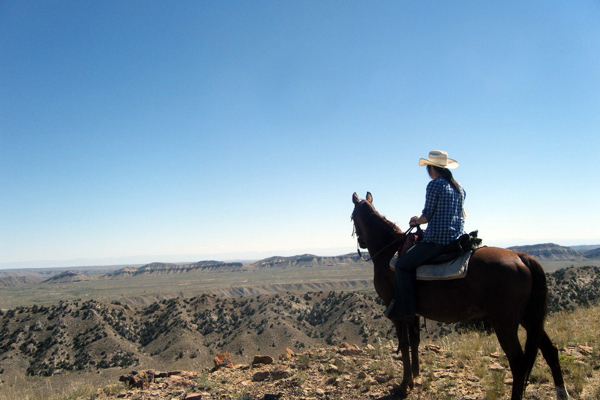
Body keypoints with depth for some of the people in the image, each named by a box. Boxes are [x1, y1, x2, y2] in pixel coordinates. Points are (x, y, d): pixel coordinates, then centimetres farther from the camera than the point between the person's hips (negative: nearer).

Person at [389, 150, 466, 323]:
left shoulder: (434, 185, -10)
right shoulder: (459, 187, 15)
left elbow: (428, 215, -10)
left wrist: (417, 221, 12)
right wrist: (421, 219, 25)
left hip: (437, 239, -10)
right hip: (458, 237, 10)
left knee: (403, 265, -1)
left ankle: (406, 311, -4)